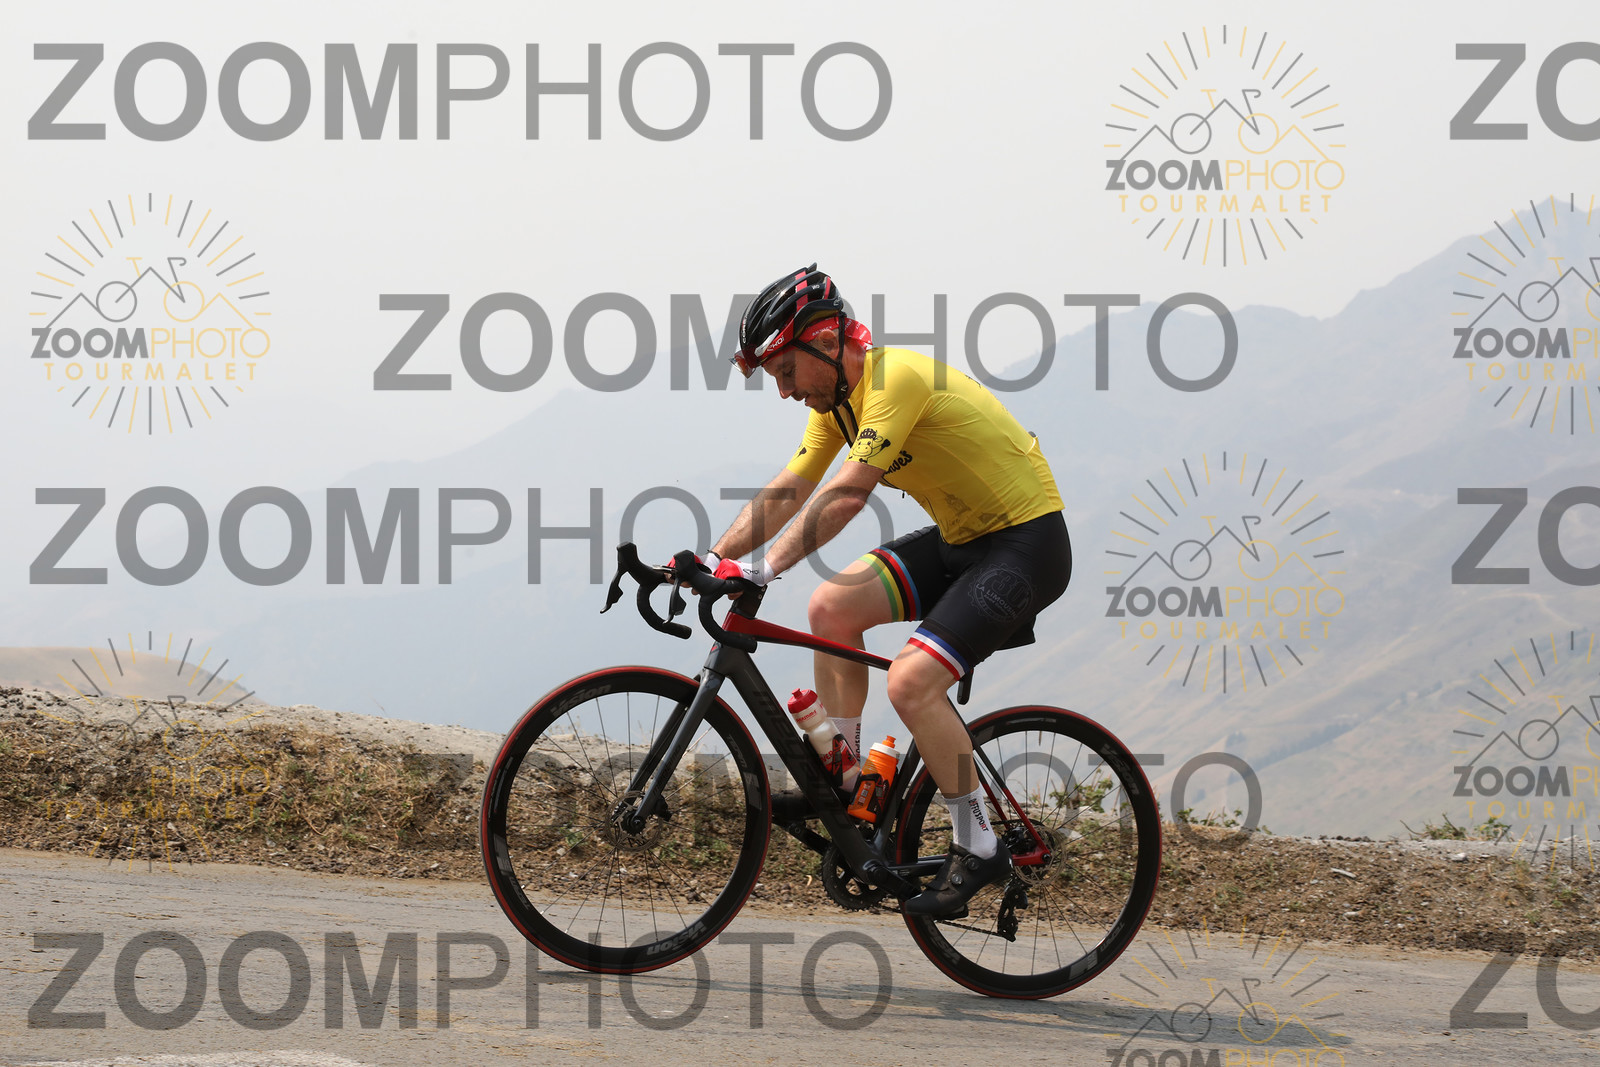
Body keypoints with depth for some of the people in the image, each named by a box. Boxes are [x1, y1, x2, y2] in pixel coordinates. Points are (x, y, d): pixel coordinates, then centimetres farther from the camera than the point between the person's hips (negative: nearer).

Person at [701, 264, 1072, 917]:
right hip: (961, 538, 9)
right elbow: (785, 494, 7)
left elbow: (845, 495, -31)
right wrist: (710, 561, -3)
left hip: (1026, 544, -9)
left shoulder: (896, 378, -24)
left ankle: (979, 849, -7)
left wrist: (765, 568, -36)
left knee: (911, 682, -21)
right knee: (832, 609, -1)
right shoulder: (834, 399, 4)